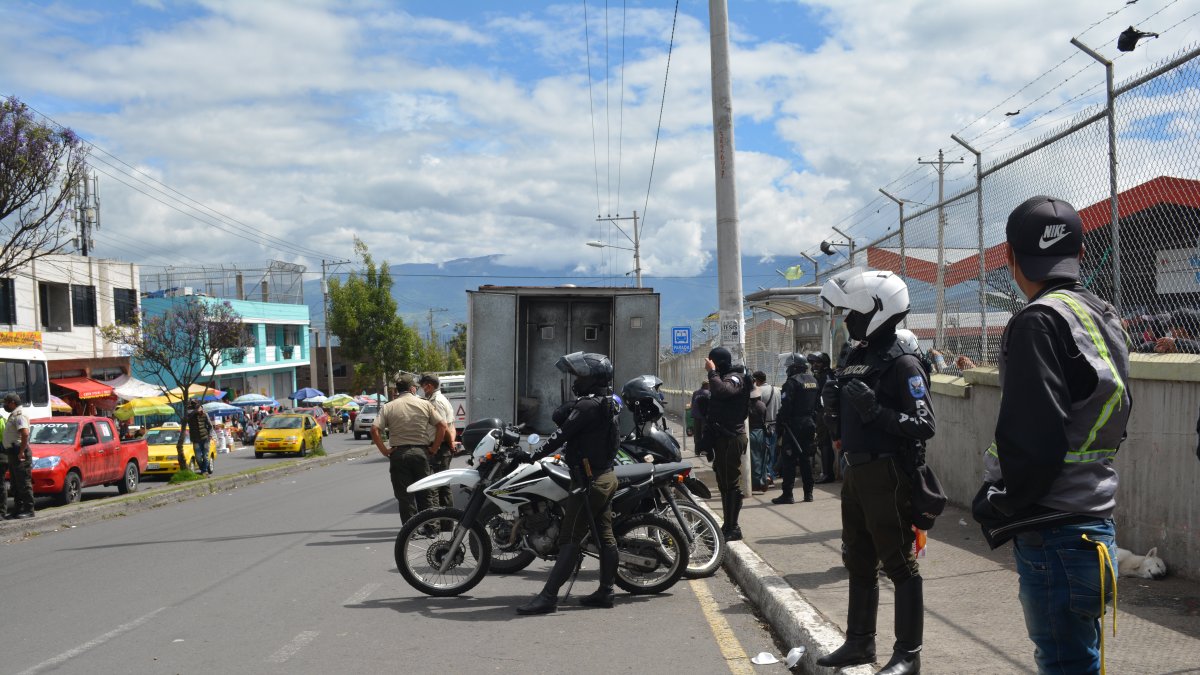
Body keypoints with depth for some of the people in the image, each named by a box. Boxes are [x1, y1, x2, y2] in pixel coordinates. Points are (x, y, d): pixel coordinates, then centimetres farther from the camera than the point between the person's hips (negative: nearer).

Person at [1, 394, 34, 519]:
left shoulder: (20, 415, -14)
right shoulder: (13, 415, 20)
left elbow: (25, 434, -26)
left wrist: (21, 452, -26)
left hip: (19, 454, -11)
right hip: (12, 453, 11)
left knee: (24, 483, -7)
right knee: (15, 484, 12)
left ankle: (28, 510, -5)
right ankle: (18, 510, 17)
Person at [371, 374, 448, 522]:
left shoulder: (388, 407, 1)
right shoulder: (425, 404, 2)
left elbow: (374, 430, -10)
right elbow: (442, 426, -3)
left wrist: (384, 450, -4)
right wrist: (434, 448, 2)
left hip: (398, 453, 0)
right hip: (421, 452, 1)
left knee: (405, 497, 4)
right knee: (424, 495, 12)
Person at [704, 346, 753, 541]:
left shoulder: (735, 378, -11)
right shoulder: (724, 377, 19)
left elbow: (721, 390, -32)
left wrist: (712, 372, -20)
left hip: (731, 438, -10)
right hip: (722, 437, 10)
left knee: (730, 483, -10)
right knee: (724, 482, 14)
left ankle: (732, 528, -9)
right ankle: (728, 526, 21)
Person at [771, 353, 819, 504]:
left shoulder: (792, 382, -14)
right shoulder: (813, 381, 11)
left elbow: (785, 407, -18)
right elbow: (819, 404, 14)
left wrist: (780, 427, -13)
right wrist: (815, 426, 17)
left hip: (794, 425, -7)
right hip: (810, 424, 7)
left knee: (789, 460, -3)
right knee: (806, 458, 13)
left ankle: (787, 494, -4)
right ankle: (808, 493, 15)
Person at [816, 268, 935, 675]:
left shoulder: (902, 363, -13)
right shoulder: (855, 357, 11)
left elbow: (924, 426, -20)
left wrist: (876, 410, -28)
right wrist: (834, 403, 0)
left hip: (887, 476, -9)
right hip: (855, 471, 9)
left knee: (899, 565, 1)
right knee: (859, 564, 18)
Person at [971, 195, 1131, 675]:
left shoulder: (1040, 321, -15)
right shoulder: (1105, 318, 13)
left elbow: (1034, 439, -22)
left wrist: (1001, 505, -7)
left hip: (1054, 534, -9)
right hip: (1096, 521, 10)